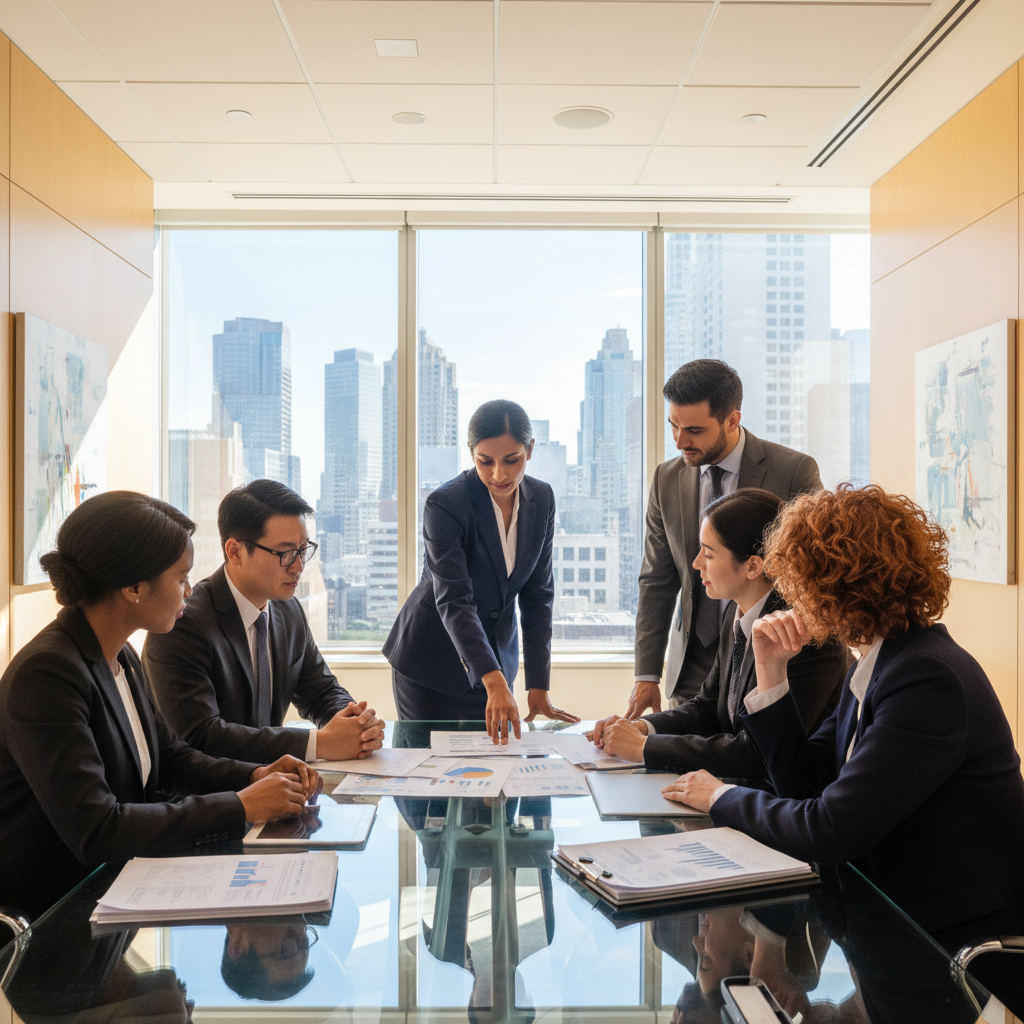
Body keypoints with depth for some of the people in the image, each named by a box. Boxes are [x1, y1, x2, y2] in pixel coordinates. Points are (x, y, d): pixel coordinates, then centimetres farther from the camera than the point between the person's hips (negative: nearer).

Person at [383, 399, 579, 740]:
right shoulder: (445, 504, -22)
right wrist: (494, 682, -40)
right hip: (431, 658, -4)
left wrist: (538, 686, -7)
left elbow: (537, 594, -2)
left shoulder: (541, 499, -6)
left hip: (495, 654, 5)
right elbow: (453, 601, -29)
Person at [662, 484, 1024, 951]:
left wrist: (721, 798, -10)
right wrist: (770, 670, 0)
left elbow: (828, 831, -26)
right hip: (893, 908, 8)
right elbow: (804, 783, 7)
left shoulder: (929, 678, -24)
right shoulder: (874, 667, 6)